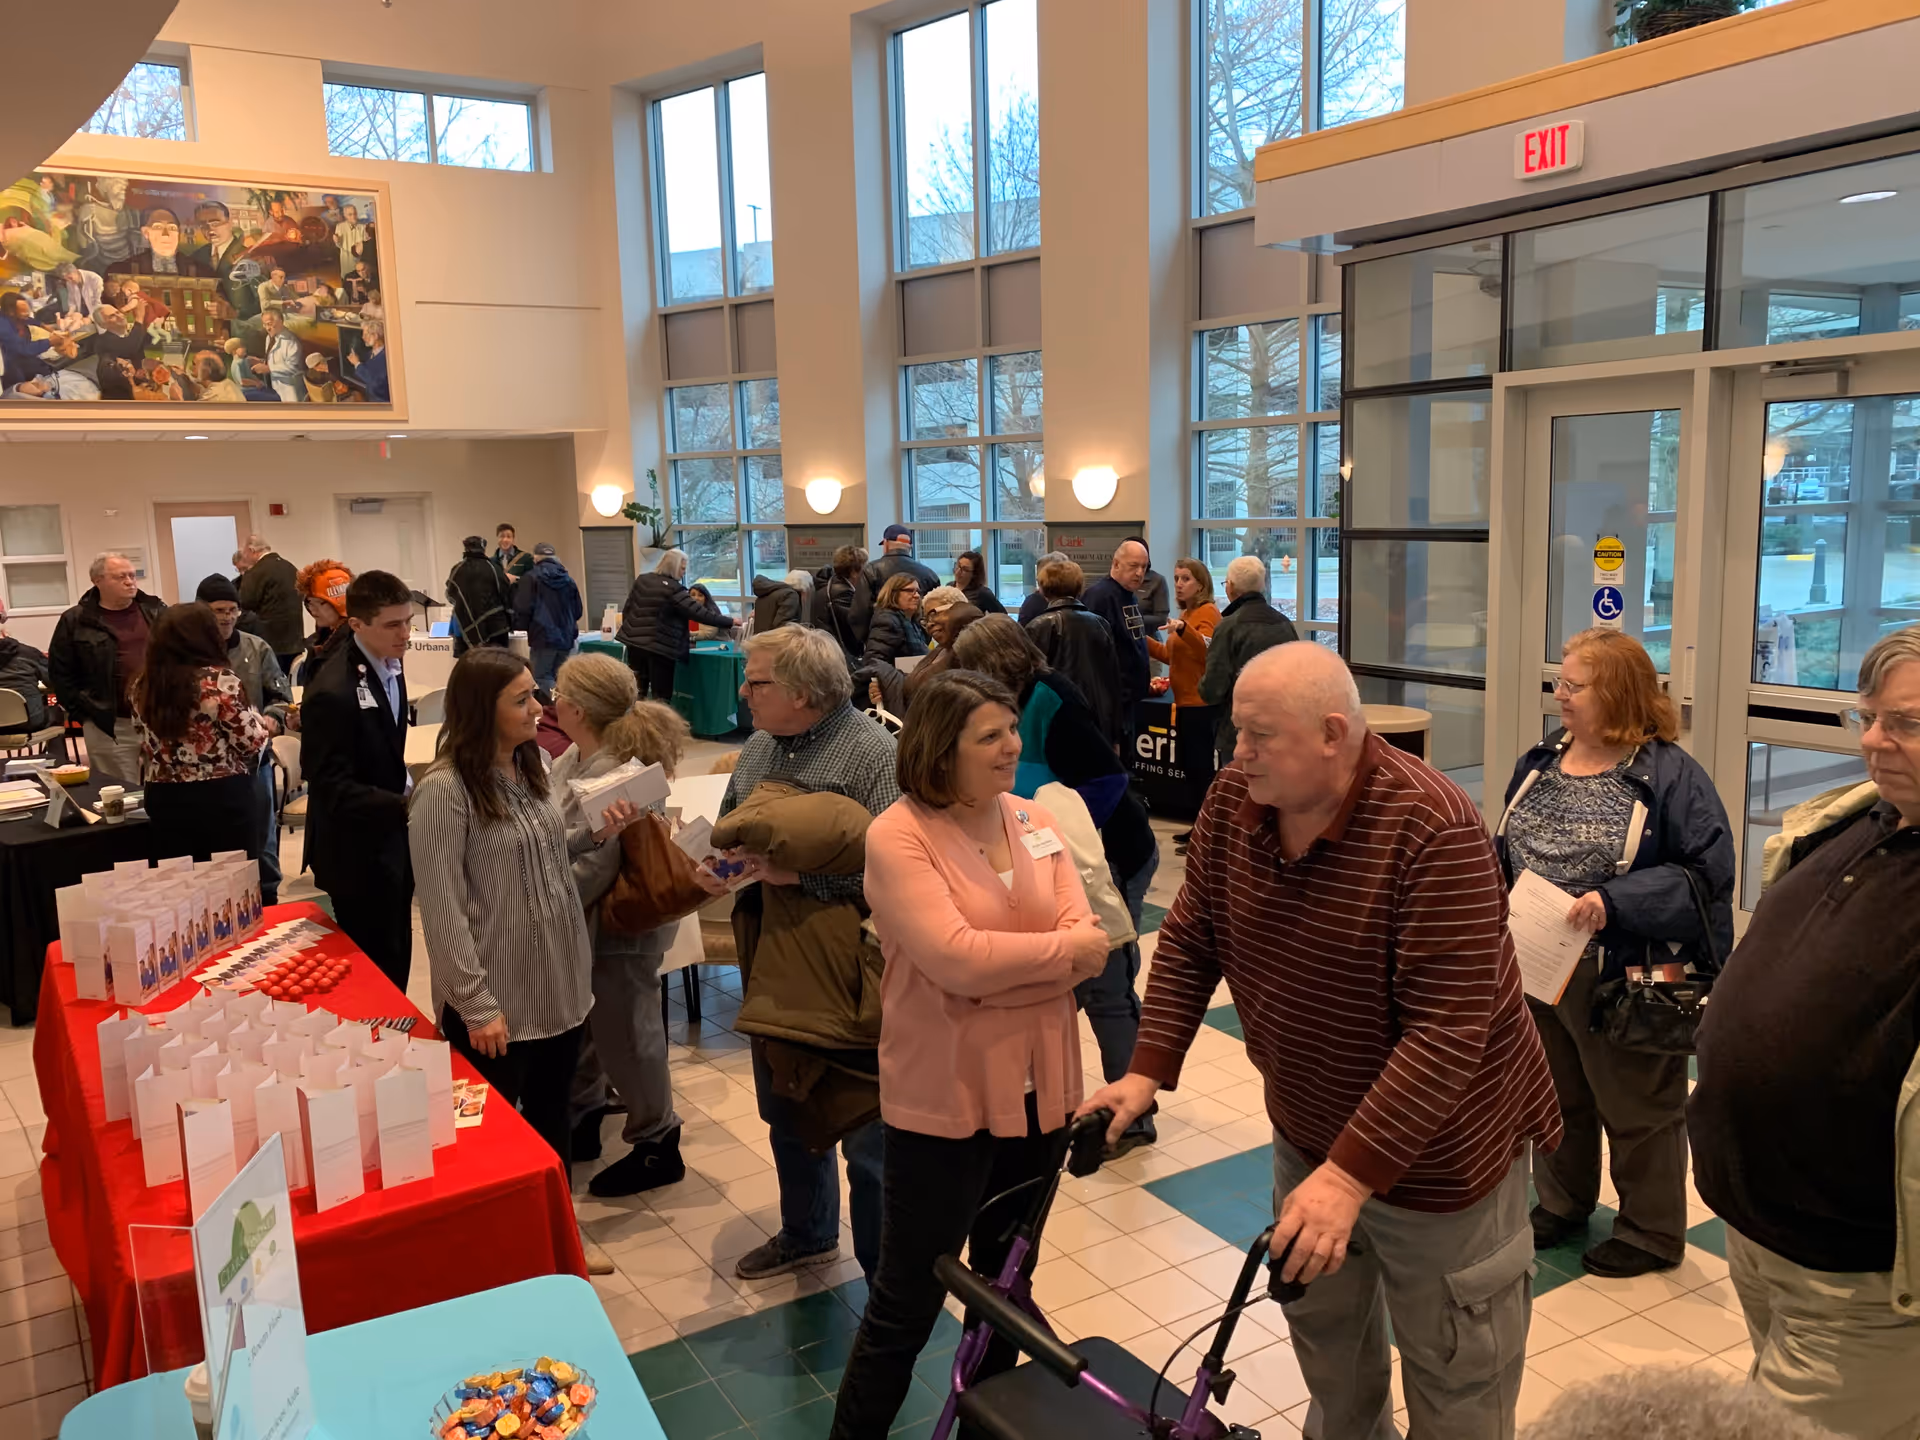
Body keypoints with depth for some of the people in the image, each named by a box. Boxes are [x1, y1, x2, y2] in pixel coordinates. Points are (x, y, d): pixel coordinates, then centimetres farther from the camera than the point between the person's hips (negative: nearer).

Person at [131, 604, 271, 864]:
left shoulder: (143, 685, 3)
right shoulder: (220, 681, -15)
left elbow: (146, 751, 14)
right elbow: (251, 742, -12)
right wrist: (260, 722, 7)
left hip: (165, 800, 5)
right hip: (223, 798, -5)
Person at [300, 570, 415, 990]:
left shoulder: (387, 663, 2)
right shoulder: (333, 691, -26)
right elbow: (332, 788, -26)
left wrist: (407, 792, 7)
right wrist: (407, 806, -34)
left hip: (392, 838, 9)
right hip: (359, 852, -8)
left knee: (396, 960, 19)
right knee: (376, 970, 3)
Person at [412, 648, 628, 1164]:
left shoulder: (534, 765, 5)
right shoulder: (444, 789, -18)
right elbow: (442, 909, -18)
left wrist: (598, 836, -5)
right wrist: (477, 1005, -18)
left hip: (561, 984, 6)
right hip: (498, 999, -6)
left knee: (552, 1122, 20)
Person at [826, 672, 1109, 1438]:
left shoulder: (1036, 822, 2)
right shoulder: (897, 836, -15)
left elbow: (1087, 950, -5)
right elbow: (955, 959, -25)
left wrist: (996, 978, -20)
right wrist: (1064, 947, -13)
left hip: (1036, 1090, 6)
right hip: (944, 1100, -6)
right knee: (907, 1303, 6)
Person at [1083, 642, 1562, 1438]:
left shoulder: (1432, 831, -29)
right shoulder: (1232, 801, -9)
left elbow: (1448, 1030, -31)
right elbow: (1190, 941, 2)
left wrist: (1352, 1172, -33)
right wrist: (1148, 1071, -7)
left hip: (1433, 1150, -6)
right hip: (1307, 1133, 6)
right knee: (1322, 1325, 27)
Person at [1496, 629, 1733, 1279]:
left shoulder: (1669, 774, -15)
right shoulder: (1540, 762, 5)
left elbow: (1708, 873, -19)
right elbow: (1506, 852, 13)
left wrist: (1614, 902, -27)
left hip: (1624, 979, -6)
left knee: (1637, 1110, 12)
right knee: (1556, 1097, 22)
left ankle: (1653, 1231, 32)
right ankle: (1561, 1205, 43)